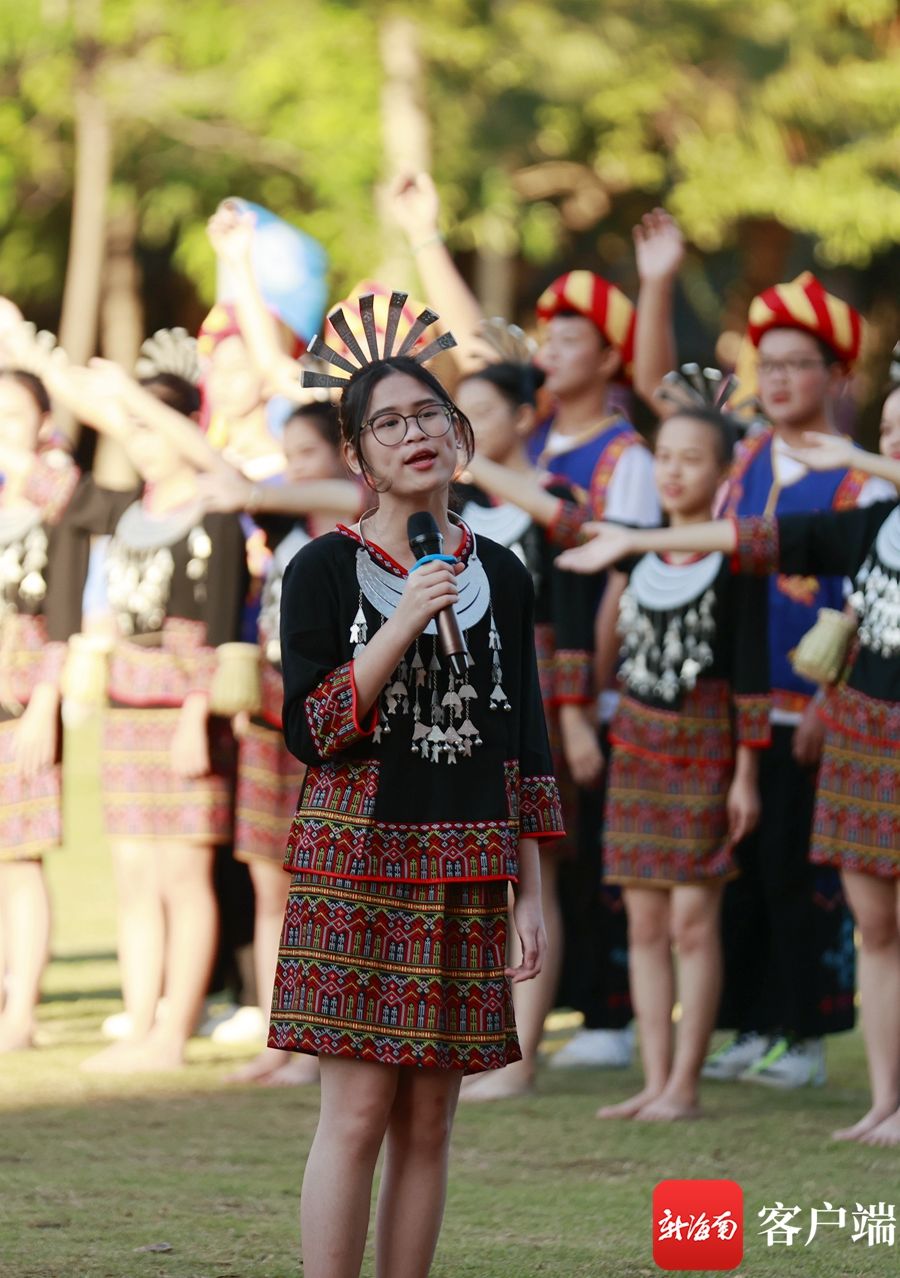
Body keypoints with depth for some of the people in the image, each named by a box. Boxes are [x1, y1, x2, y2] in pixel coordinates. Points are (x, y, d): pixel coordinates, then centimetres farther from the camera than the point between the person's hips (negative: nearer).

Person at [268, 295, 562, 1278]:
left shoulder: (498, 575, 10)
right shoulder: (325, 569, -1)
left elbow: (524, 747, 11)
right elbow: (311, 731, -9)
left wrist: (530, 895, 7)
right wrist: (403, 624, -17)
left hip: (464, 874, 3)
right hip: (354, 863, -3)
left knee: (428, 1121, 5)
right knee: (357, 1114, -8)